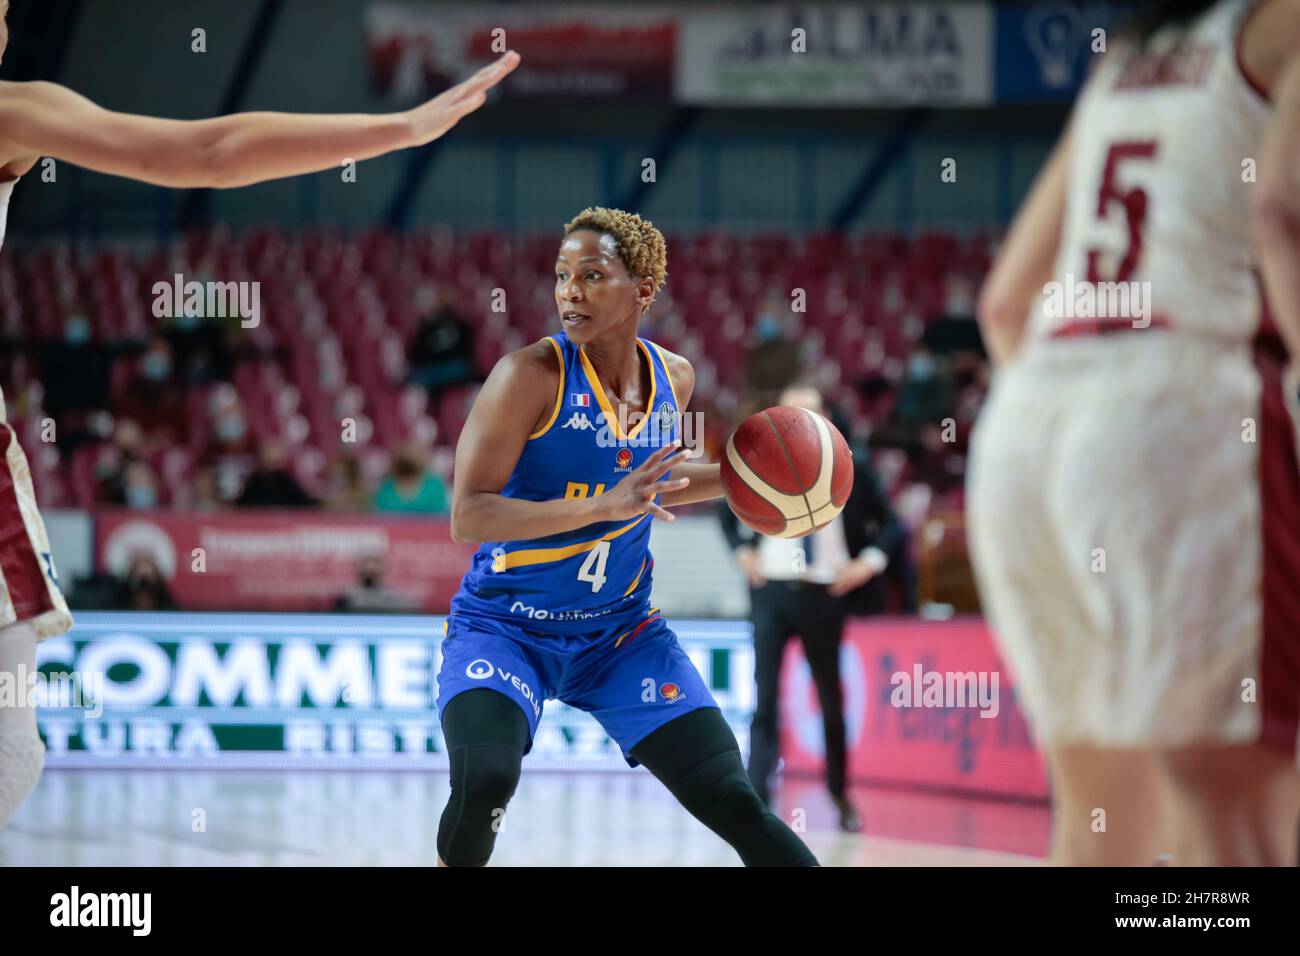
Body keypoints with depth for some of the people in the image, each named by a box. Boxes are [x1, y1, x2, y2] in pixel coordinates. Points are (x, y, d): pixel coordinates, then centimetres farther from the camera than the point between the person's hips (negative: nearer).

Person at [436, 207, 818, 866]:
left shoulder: (673, 379, -1)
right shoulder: (531, 375, -18)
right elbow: (467, 517, -24)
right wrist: (604, 505, -33)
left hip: (621, 632, 5)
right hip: (503, 628, -5)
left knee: (734, 804, -3)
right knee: (484, 780, -31)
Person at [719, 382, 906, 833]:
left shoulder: (850, 467, 1)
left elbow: (890, 524, 8)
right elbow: (728, 510, 21)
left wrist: (869, 562, -6)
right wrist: (742, 552, 7)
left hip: (825, 596, 0)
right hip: (772, 590, 0)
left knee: (832, 700, 10)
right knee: (765, 698, -8)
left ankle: (842, 797, 26)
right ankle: (756, 802, -11)